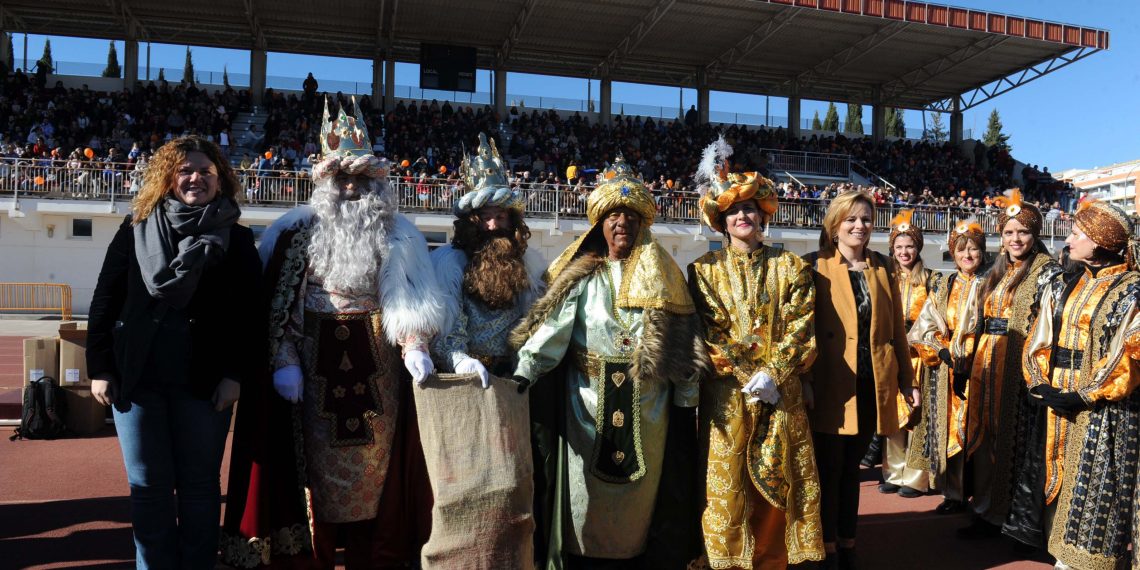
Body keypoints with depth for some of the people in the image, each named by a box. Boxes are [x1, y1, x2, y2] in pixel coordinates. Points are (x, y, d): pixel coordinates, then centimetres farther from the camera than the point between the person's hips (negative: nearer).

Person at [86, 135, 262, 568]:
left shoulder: (237, 239, 2)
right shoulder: (136, 228, 6)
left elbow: (248, 313, -1)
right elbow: (106, 299, 5)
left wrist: (236, 374, -9)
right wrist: (99, 367, 0)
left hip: (205, 381, -1)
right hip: (136, 376, 2)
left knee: (200, 484, 8)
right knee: (148, 486, 10)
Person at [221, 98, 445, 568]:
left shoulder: (396, 235, 7)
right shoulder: (300, 230, 4)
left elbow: (413, 298, 2)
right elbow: (279, 299, 0)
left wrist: (414, 347, -12)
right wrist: (283, 360, -9)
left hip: (376, 365, 1)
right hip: (317, 366, -1)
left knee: (376, 465, 7)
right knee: (317, 460, 5)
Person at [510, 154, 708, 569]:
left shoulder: (661, 276, 7)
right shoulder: (580, 274, 3)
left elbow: (682, 336, 4)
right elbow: (553, 324, -9)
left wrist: (687, 393, -1)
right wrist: (525, 369, -22)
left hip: (646, 402, 1)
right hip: (588, 398, -1)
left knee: (642, 485, 9)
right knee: (588, 486, 4)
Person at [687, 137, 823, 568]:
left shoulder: (790, 267, 7)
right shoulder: (706, 270, 3)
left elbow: (800, 327, -1)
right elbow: (710, 333, -5)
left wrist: (772, 375, -14)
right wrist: (749, 377, -14)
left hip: (782, 393, 1)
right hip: (727, 393, -1)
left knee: (779, 484, 6)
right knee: (728, 484, 2)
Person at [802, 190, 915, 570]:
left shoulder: (882, 268, 11)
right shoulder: (815, 266, -2)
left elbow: (896, 327, 12)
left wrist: (906, 378, 10)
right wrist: (805, 380, -15)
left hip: (872, 384, 4)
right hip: (831, 384, -4)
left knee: (851, 468, 15)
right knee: (829, 470, 3)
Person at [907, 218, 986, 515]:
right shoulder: (942, 287, 11)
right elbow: (925, 328, 5)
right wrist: (943, 351, -10)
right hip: (947, 369, 2)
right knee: (948, 429, 3)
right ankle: (953, 493, 11)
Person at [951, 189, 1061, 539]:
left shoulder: (1046, 273, -5)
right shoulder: (995, 273, 16)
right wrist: (963, 364, 12)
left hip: (1017, 366, -7)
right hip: (985, 364, 7)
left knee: (1008, 437, -1)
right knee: (983, 434, 10)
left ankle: (997, 515, 9)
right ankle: (985, 508, 21)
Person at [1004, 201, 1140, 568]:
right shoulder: (1062, 288, 11)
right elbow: (1039, 341, 8)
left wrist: (1085, 396, -18)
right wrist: (1039, 384, -6)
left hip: (1103, 412, -6)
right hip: (1055, 402, 6)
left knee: (1093, 489, -1)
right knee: (1058, 479, 12)